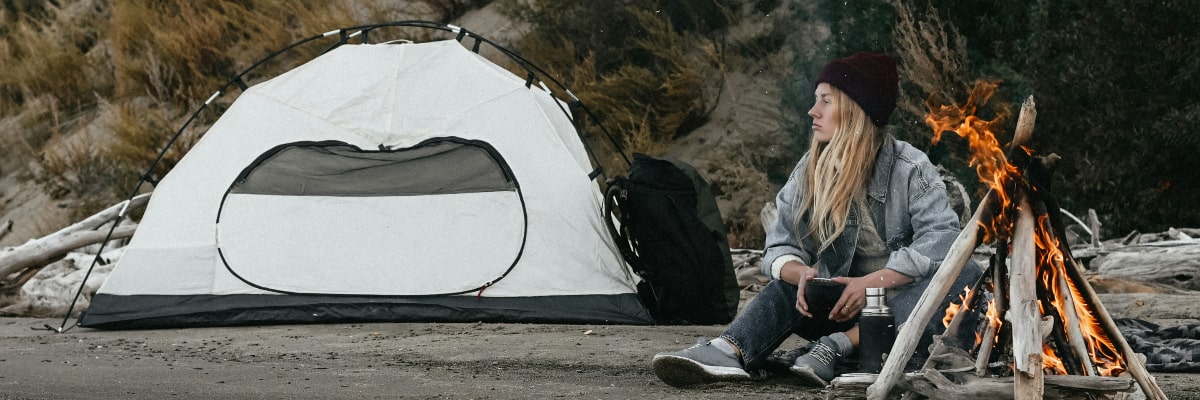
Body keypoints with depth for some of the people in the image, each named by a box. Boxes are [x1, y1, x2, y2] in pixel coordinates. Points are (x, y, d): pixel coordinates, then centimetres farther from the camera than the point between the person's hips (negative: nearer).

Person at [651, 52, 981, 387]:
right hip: (844, 306, 4)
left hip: (905, 306, -4)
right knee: (790, 286, -21)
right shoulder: (809, 171, 3)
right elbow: (780, 248, -1)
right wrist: (802, 274, -25)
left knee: (963, 275, -32)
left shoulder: (911, 169, -8)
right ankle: (727, 352, -49)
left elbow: (943, 239, -20)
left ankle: (837, 347, -44)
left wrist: (873, 282, -29)